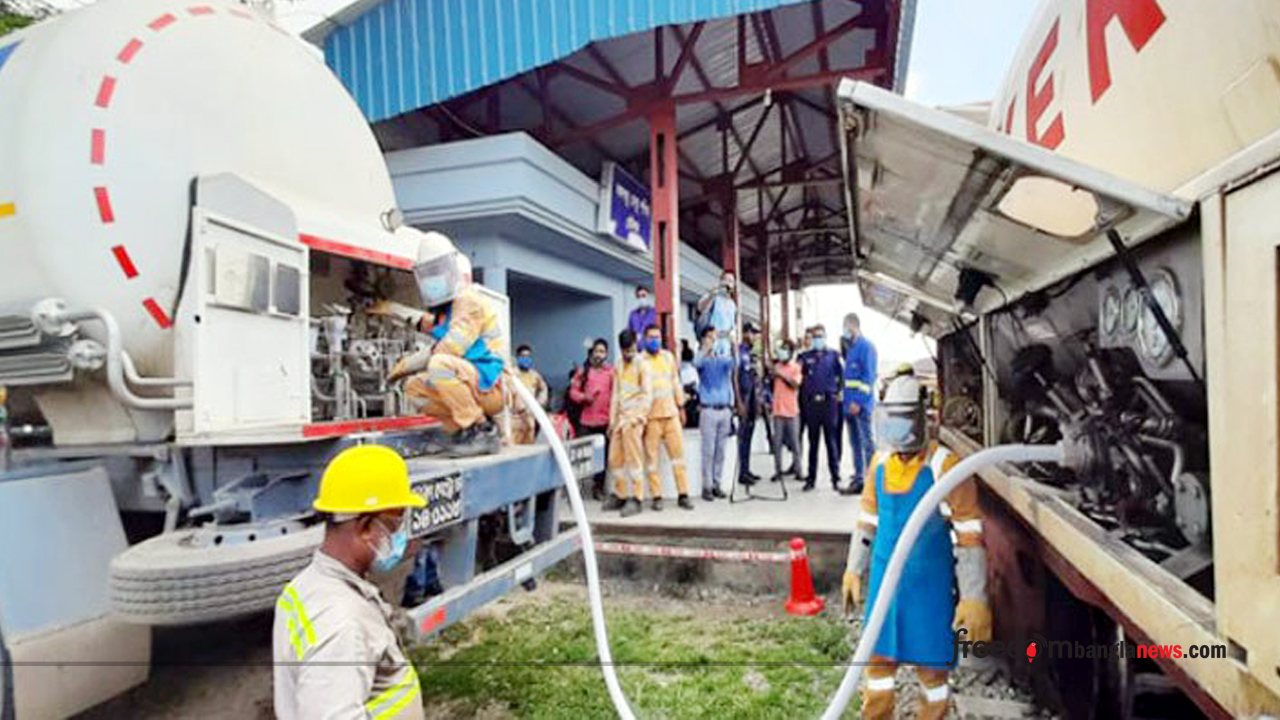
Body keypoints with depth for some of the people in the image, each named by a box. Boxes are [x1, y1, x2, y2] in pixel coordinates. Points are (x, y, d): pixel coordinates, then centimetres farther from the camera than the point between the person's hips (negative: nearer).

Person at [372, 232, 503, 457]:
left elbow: (451, 348, -19)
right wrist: (392, 309, 45)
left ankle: (483, 431, -22)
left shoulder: (470, 300, -9)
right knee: (414, 386, 8)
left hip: (491, 386, -9)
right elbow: (429, 323, 45)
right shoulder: (447, 309, 20)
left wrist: (405, 364, -8)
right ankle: (463, 432, 0)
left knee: (440, 363, -31)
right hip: (471, 386, 9)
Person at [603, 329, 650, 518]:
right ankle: (620, 495, 20)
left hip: (634, 419, -7)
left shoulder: (642, 364, -4)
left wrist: (637, 418, -15)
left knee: (634, 459, -7)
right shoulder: (619, 366, 16)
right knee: (615, 459, 8)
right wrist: (612, 420, 12)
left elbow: (648, 395, -8)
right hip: (620, 418, 7)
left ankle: (636, 499, -2)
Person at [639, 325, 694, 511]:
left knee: (678, 452, 3)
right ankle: (657, 497, 7)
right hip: (651, 415, -4)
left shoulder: (668, 356, 14)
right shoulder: (640, 361, -1)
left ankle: (683, 495, 8)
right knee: (652, 456, -1)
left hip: (671, 413, 4)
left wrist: (681, 407, 16)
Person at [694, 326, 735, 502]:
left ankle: (716, 483, 15)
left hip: (725, 409, 4)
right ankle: (707, 486, 2)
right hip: (708, 410, -4)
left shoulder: (723, 359, 12)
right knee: (708, 451, -4)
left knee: (721, 450, 7)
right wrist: (706, 348, -36)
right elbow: (697, 363, -22)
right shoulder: (703, 359, 0)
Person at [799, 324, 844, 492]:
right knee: (813, 442, 7)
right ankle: (811, 478, 14)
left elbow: (842, 375, 5)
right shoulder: (805, 357, 10)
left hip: (829, 402, -2)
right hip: (811, 403, 2)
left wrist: (838, 392, -2)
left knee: (832, 440, -1)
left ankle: (835, 477, 6)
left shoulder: (834, 355, 6)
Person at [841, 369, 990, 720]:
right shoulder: (881, 461, 3)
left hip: (929, 580, -5)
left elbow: (969, 534, -13)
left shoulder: (944, 466, -15)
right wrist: (853, 570, 14)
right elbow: (868, 518, 13)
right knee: (879, 657, 15)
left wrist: (974, 597, -14)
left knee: (931, 665, 10)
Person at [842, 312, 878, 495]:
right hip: (850, 403, 9)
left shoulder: (866, 346, -9)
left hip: (861, 404, -9)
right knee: (855, 443, 12)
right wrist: (846, 399, 15)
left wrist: (858, 401, -20)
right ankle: (858, 479, 19)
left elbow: (868, 376, -15)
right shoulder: (850, 347, 18)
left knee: (866, 442, -6)